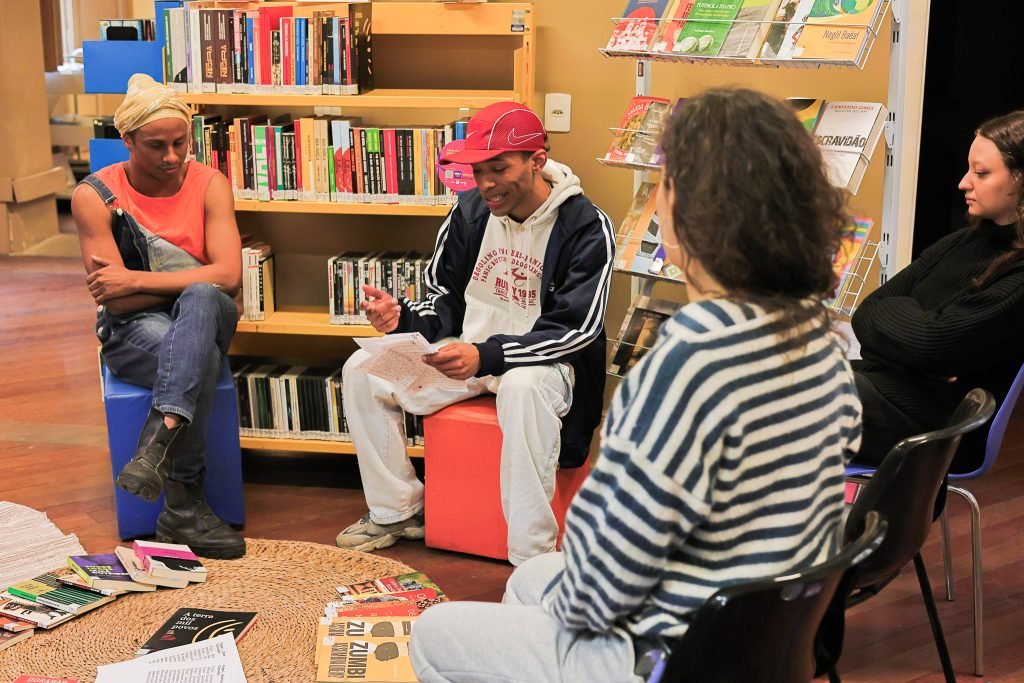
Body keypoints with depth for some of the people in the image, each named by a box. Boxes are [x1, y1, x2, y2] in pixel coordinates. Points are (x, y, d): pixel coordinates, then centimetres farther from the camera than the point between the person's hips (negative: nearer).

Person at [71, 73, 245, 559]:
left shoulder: (209, 185, -2)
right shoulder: (94, 196, -6)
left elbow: (229, 277, -15)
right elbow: (114, 301, -12)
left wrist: (137, 279, -19)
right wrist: (200, 275, -13)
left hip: (206, 320, 2)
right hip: (132, 334, -2)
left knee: (201, 300, -37)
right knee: (200, 358, -36)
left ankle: (157, 442, -47)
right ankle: (184, 506, -31)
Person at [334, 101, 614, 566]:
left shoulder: (586, 227, -16)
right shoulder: (469, 210, -1)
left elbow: (576, 329, -21)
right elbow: (444, 300, 9)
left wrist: (488, 356, -34)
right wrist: (403, 318, -16)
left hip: (541, 360, -6)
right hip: (466, 350, 6)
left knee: (524, 386, -41)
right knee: (361, 370, -8)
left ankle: (532, 558, -32)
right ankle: (397, 511, 8)